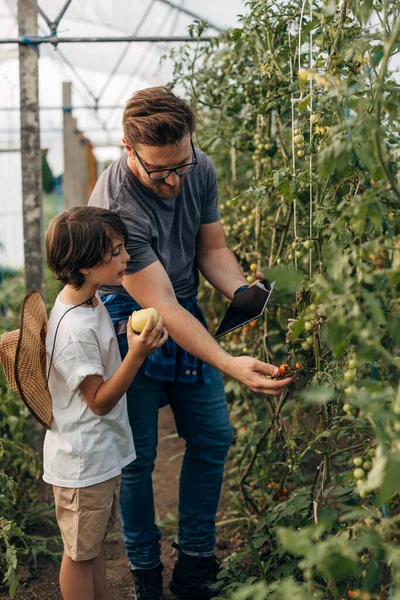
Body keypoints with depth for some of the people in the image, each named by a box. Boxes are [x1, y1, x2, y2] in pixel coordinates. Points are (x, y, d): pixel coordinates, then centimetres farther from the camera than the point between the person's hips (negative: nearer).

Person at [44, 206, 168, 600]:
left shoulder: (88, 300, 1)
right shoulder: (74, 328, -29)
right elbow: (99, 401, -23)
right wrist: (137, 354, -33)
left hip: (102, 455, 9)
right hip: (82, 463, -9)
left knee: (94, 543, 24)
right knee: (80, 553, 10)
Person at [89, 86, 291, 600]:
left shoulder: (200, 170, -11)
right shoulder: (115, 207, -31)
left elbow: (211, 249, 2)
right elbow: (161, 306, -33)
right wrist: (229, 365, -42)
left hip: (188, 312, 6)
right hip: (133, 326, -6)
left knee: (212, 438, 8)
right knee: (137, 456, 1)